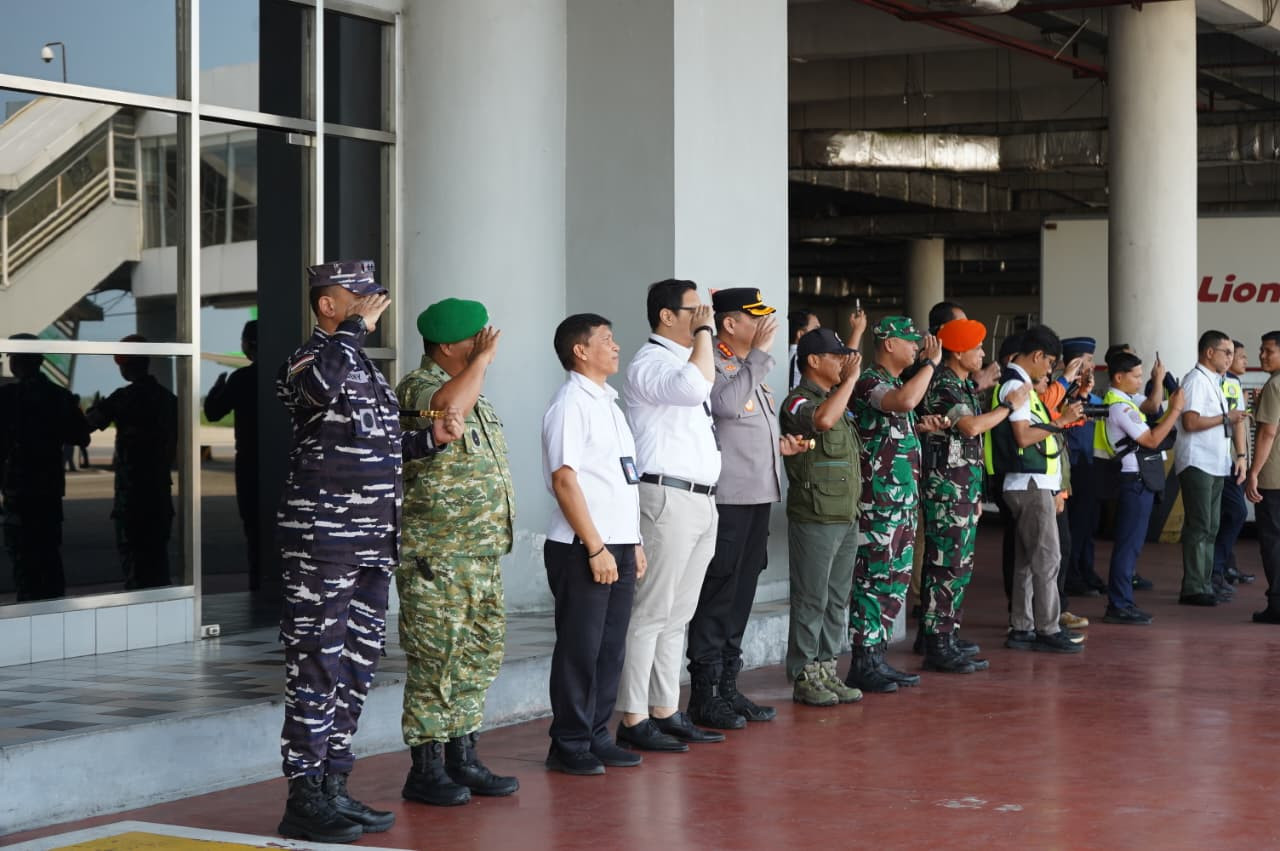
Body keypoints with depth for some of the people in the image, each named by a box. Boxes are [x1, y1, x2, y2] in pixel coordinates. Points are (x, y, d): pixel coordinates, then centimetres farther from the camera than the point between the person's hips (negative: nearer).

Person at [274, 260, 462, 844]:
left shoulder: (365, 367, 19)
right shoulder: (311, 357, -9)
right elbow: (316, 386, -36)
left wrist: (432, 438, 13)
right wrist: (355, 329, -22)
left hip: (371, 544, 9)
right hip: (322, 538, -9)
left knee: (356, 667, 13)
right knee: (317, 668, -5)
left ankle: (333, 787, 21)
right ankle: (304, 800, 1)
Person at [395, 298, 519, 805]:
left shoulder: (473, 394, 18)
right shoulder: (417, 389, -12)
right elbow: (448, 407, -37)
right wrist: (481, 360, -23)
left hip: (484, 555, 9)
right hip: (437, 559, -9)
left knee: (479, 659, 12)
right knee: (436, 664, -4)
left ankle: (462, 759, 21)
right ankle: (426, 769, 3)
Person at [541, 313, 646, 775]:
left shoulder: (608, 402, 17)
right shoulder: (570, 404, -10)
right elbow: (565, 480, -16)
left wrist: (633, 543, 16)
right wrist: (595, 547, -18)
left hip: (618, 546, 8)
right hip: (583, 548, -8)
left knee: (610, 647, 10)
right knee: (580, 649, -2)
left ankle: (596, 737, 18)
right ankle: (569, 746, 6)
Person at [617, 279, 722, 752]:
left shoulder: (687, 361, 20)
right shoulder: (649, 364, -10)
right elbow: (696, 386, -28)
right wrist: (704, 334, -16)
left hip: (701, 500, 10)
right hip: (668, 497, -9)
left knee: (677, 616, 12)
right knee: (651, 614, -7)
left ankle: (666, 713, 17)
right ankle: (633, 719, -5)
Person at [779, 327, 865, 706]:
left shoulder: (836, 399, 18)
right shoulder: (798, 402, -10)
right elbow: (822, 420, -34)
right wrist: (851, 377, -24)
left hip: (846, 518, 9)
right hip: (815, 518, -9)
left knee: (838, 599, 11)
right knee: (812, 600, -4)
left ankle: (827, 671, 17)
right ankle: (804, 678, 1)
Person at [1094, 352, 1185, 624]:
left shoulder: (1120, 403, 16)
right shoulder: (1120, 407, -17)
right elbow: (1152, 440, -19)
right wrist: (1175, 409, -15)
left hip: (1136, 481, 11)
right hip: (1135, 480, -11)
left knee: (1130, 543, 14)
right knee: (1129, 543, -6)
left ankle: (1122, 602, 19)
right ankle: (1119, 605, -3)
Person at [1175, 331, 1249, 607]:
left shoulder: (1214, 381, 19)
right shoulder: (1196, 380, -11)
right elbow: (1191, 422, -21)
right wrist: (1226, 418, -14)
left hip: (1216, 464, 10)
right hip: (1197, 463, -10)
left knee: (1210, 527, 11)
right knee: (1199, 527, -8)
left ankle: (1204, 584, 15)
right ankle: (1193, 589, -6)